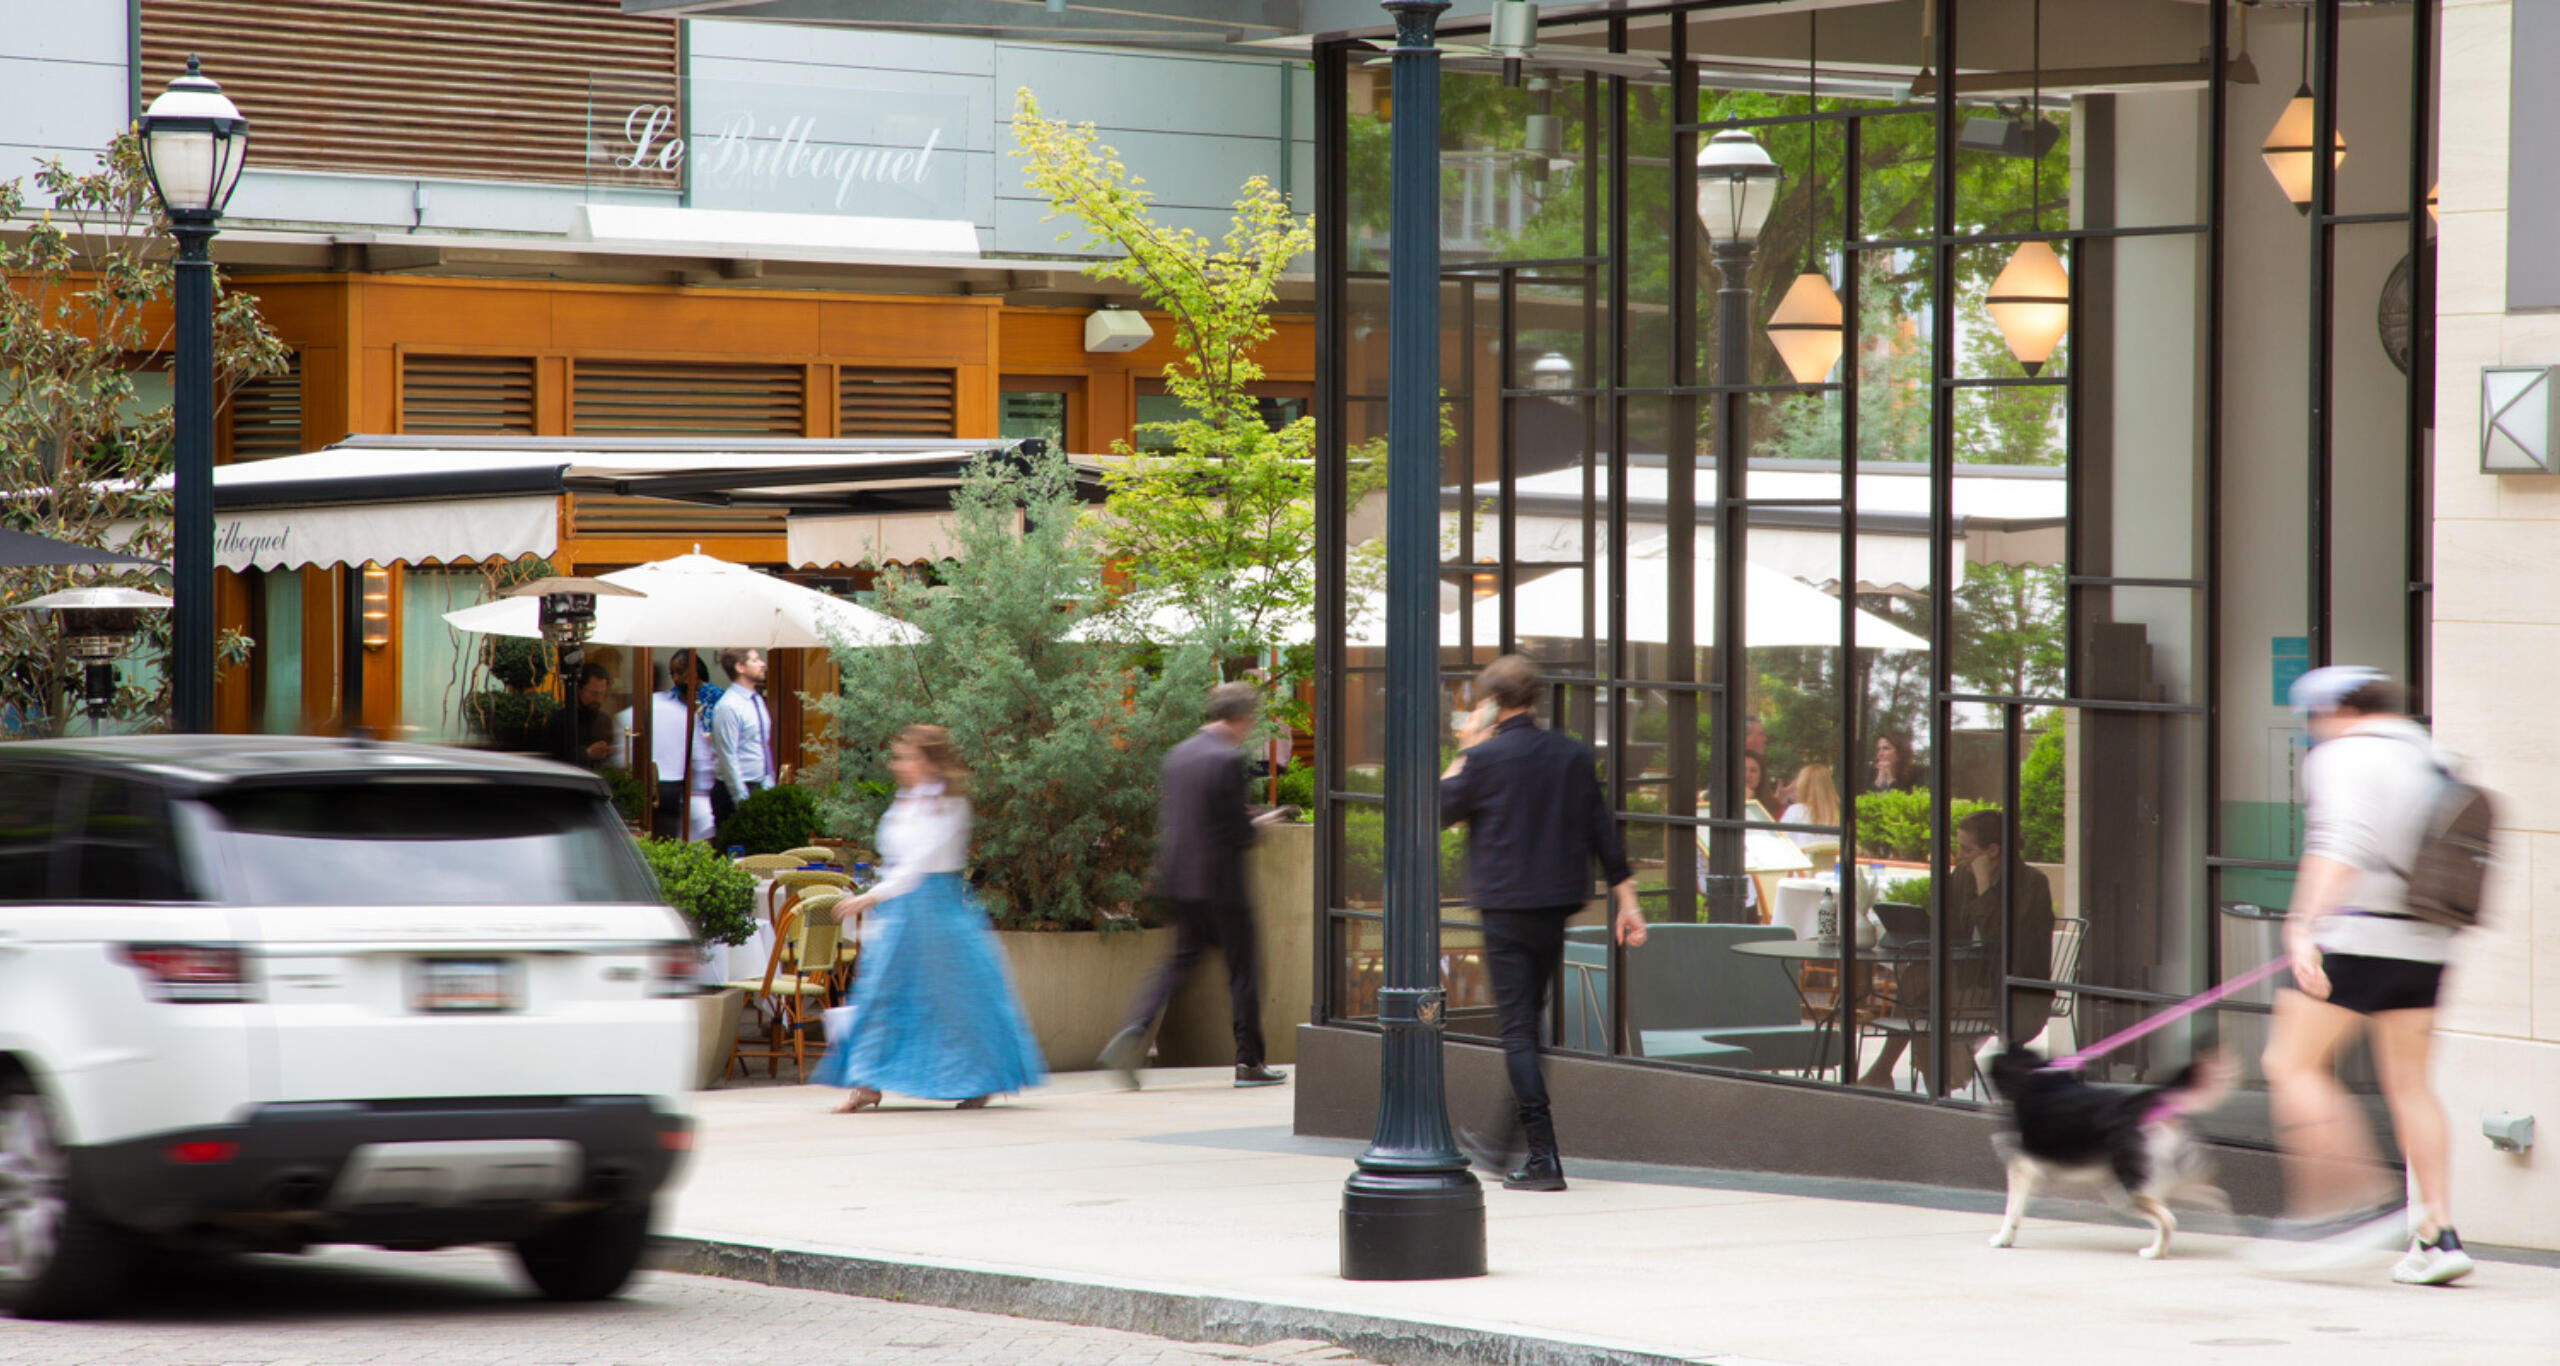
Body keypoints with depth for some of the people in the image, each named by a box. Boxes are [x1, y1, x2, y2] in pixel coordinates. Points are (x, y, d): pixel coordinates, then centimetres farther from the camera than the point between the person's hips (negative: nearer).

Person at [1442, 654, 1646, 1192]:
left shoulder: (1485, 758, -10)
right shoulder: (1574, 755, 5)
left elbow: (1440, 809, 2)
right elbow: (1603, 831, 7)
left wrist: (1464, 753, 9)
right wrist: (1626, 900, 11)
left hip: (1506, 910, -6)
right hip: (1558, 907, 6)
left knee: (1517, 1032, -4)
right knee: (1530, 1023, 18)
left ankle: (1543, 1157, -12)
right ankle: (1508, 1142, 29)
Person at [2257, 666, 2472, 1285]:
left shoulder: (2345, 756, -7)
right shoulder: (2431, 761, 16)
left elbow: (2341, 845, -21)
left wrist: (2304, 926, -27)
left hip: (2360, 935, -8)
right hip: (2426, 942, 8)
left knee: (2292, 1065, -1)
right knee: (2408, 1083, 10)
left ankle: (2362, 1202, -10)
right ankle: (2438, 1234, 3)